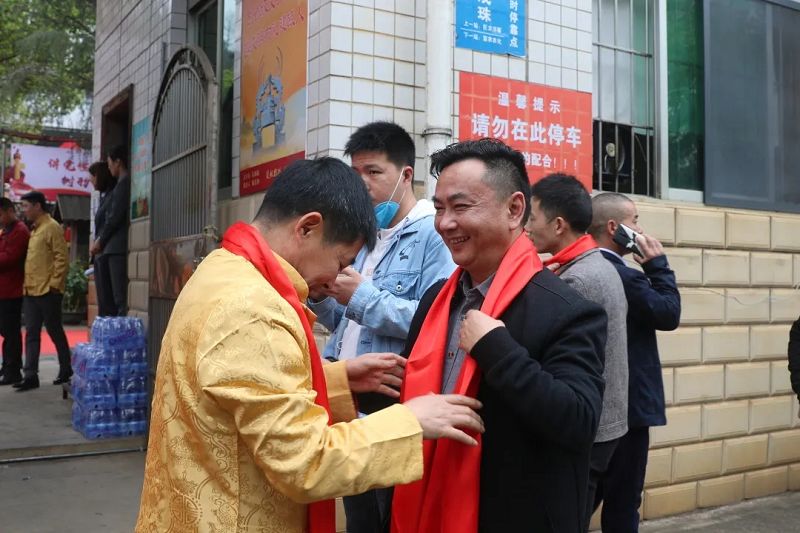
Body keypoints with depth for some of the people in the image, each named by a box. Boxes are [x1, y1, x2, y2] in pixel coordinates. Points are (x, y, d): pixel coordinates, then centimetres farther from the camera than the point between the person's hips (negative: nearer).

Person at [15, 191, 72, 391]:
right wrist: (26, 284, 13)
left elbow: (61, 258, -15)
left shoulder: (52, 227, -10)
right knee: (31, 334, 4)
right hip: (30, 291, 8)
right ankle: (30, 375, 5)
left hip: (47, 291, -8)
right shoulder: (35, 229, 17)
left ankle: (66, 371, 16)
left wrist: (54, 284, -18)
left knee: (55, 331, 3)